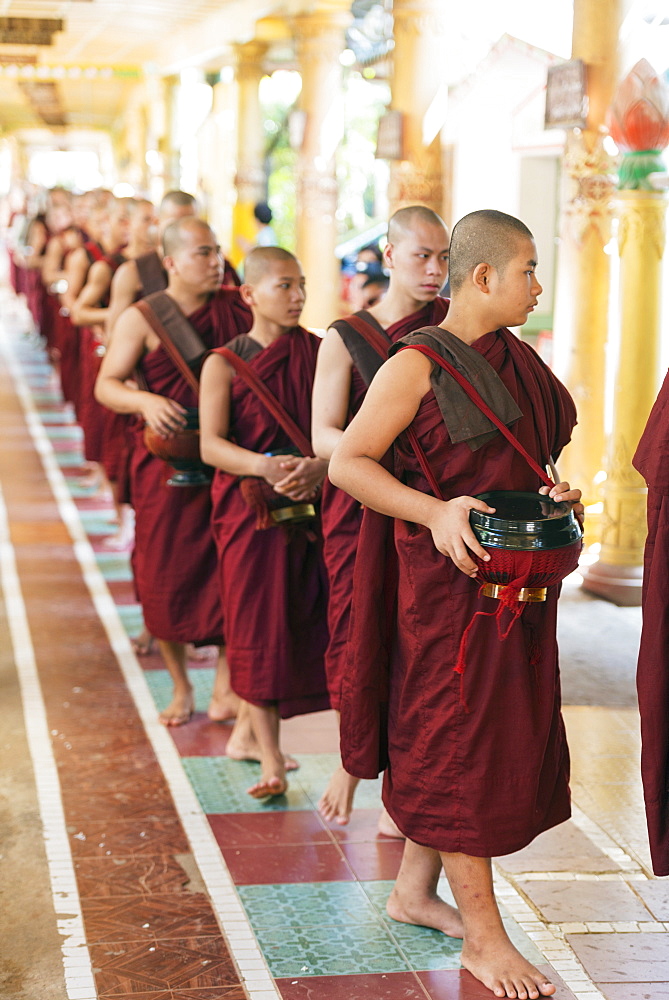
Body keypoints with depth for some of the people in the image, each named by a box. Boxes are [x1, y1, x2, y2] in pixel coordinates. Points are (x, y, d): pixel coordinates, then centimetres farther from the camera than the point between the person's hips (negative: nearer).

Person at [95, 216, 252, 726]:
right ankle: (181, 687, 22)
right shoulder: (142, 318, -2)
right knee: (167, 576, 5)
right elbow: (106, 384, -5)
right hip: (167, 462, -1)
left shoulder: (238, 310, 4)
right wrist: (146, 401, -25)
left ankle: (226, 686, 14)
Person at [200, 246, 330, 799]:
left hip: (320, 505, 1)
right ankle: (271, 759, 11)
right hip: (252, 512, -1)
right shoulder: (224, 363, 1)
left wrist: (321, 465, -21)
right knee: (260, 632, 1)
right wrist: (264, 466, -27)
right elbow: (211, 444, -10)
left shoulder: (322, 354, 6)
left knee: (329, 625, -3)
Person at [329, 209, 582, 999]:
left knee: (510, 733, 15)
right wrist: (436, 512, -25)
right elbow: (347, 463, -14)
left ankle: (413, 887, 31)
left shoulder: (515, 360, 11)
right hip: (450, 582, -8)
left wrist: (554, 496, 2)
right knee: (460, 742, -2)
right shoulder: (416, 364, -12)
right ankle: (483, 936, 7)